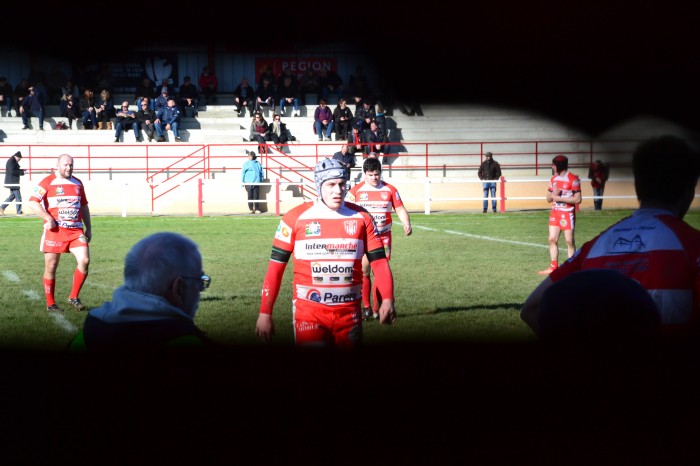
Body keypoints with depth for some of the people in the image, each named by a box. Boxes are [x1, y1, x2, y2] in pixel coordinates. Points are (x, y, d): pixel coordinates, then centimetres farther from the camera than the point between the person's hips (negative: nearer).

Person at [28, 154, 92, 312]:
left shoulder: (78, 183, 15)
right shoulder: (48, 182, -2)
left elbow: (84, 206, 24)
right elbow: (33, 202, -10)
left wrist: (89, 228, 21)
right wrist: (48, 218, -19)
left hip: (76, 230, 4)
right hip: (55, 230, -4)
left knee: (84, 260, -11)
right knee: (51, 267, 1)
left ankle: (74, 297, 3)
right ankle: (50, 304, 14)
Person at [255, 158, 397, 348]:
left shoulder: (361, 217, 3)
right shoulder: (296, 218, -3)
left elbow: (379, 261, 2)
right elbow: (276, 267, 0)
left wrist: (387, 300, -13)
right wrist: (265, 313, -3)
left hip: (349, 312, 3)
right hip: (308, 310, -3)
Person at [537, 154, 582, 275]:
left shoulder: (573, 179, -11)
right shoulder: (553, 179, 10)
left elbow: (577, 199, -15)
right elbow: (548, 198, 14)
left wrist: (559, 198, -16)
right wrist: (553, 194, -9)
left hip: (567, 214, -6)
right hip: (555, 213, 7)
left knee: (569, 241, -1)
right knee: (552, 239, 3)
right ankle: (553, 267, 8)